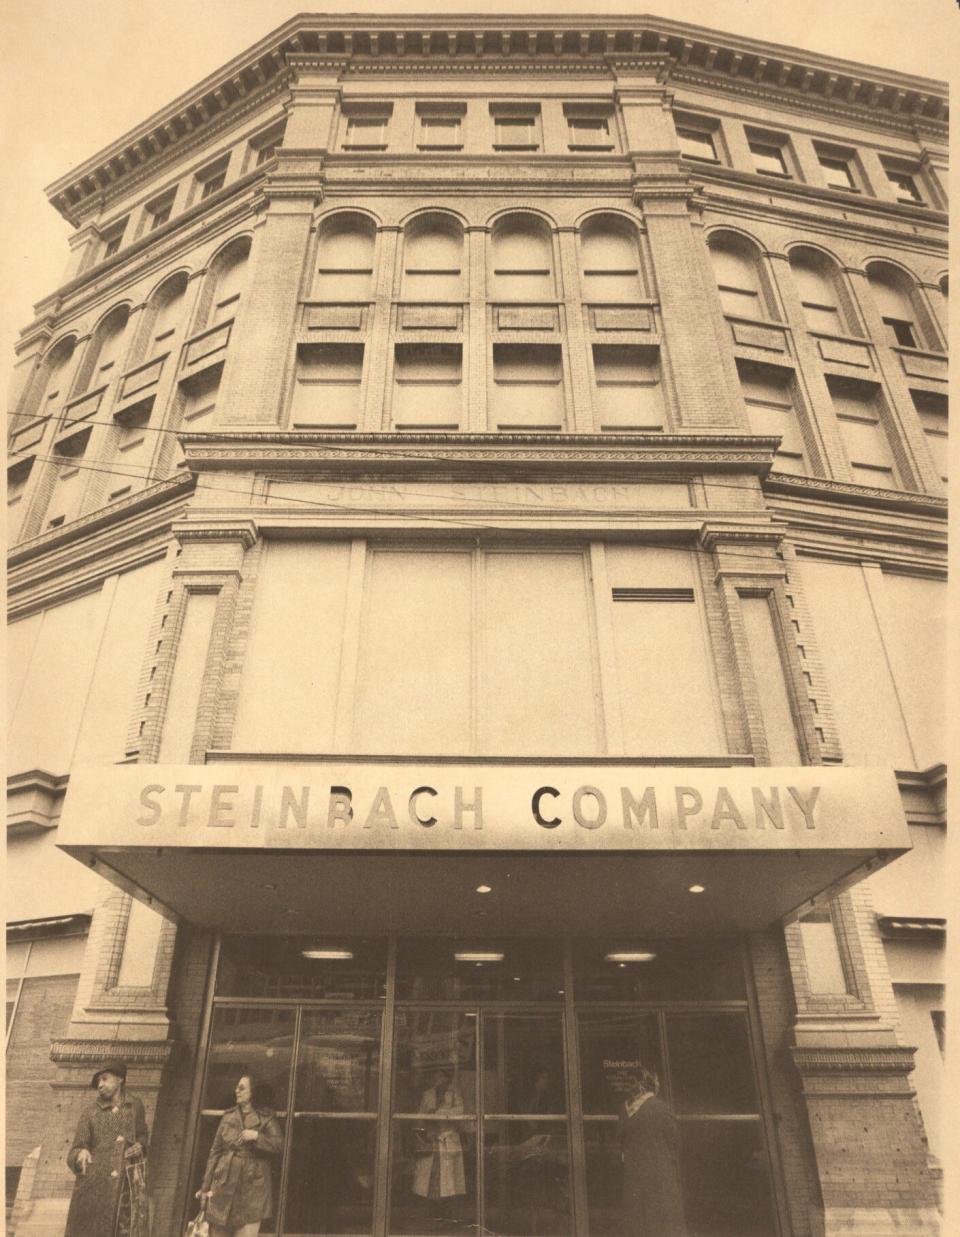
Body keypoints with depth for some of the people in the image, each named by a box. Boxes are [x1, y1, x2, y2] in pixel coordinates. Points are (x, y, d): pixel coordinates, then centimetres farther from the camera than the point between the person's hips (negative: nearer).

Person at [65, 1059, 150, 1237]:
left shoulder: (135, 1106, 10)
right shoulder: (90, 1112, 6)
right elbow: (75, 1151, 4)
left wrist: (140, 1145, 2)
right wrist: (81, 1154, -19)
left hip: (128, 1183, 1)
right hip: (95, 1184, 0)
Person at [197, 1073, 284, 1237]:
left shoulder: (266, 1118, 1)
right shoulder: (228, 1117, 10)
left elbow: (279, 1145, -7)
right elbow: (215, 1152, 10)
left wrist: (256, 1136, -19)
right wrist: (205, 1186, 6)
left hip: (252, 1186, -3)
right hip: (225, 1183, 3)